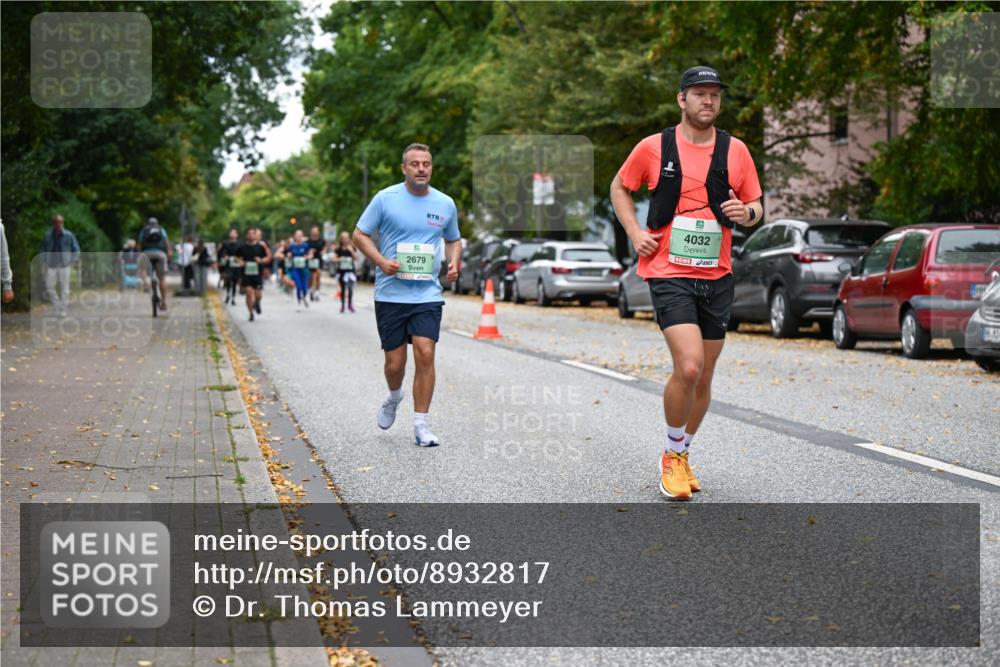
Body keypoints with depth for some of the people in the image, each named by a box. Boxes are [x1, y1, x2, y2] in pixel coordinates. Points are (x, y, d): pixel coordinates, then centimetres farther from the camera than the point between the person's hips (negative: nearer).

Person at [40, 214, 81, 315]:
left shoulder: (68, 235, 0)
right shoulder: (48, 235, 7)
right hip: (51, 265, 2)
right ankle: (57, 307, 13)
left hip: (64, 265, -2)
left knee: (64, 288, 0)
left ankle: (63, 310, 8)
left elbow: (76, 249, 7)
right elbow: (44, 250, 17)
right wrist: (44, 262, 8)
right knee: (49, 287, -5)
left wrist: (72, 261, -1)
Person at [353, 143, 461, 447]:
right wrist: (381, 261, -14)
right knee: (395, 362, 3)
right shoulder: (385, 198, -2)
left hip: (428, 294, 1)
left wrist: (454, 262, 2)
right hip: (390, 293, -1)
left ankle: (421, 425, -2)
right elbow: (360, 234, 2)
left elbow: (453, 239, 23)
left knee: (425, 354, -12)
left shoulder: (445, 204, 7)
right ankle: (394, 397, 38)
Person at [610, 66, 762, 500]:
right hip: (668, 273, -4)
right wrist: (634, 232, 0)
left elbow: (755, 206, 14)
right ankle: (671, 456, 2)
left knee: (703, 378, 9)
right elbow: (620, 188, 14)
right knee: (688, 366, -19)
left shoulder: (736, 151, 5)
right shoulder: (654, 147, -1)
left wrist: (747, 212, -10)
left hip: (717, 277, 4)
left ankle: (682, 455, 30)